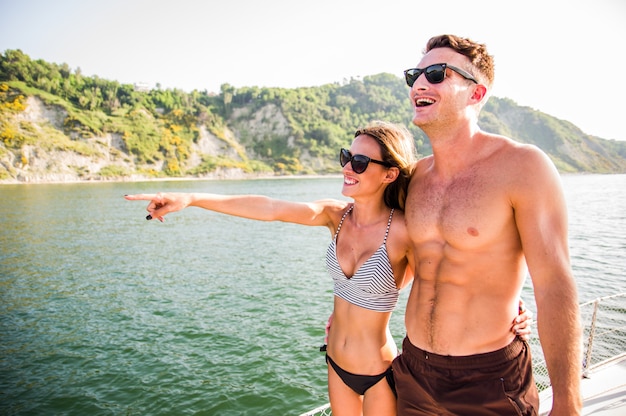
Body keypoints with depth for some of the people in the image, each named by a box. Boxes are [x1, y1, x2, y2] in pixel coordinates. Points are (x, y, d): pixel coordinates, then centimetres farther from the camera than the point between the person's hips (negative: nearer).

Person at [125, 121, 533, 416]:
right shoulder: (336, 215, -11)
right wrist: (190, 198, -31)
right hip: (337, 362, 5)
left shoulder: (403, 230, -23)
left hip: (378, 372, -4)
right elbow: (272, 208, -22)